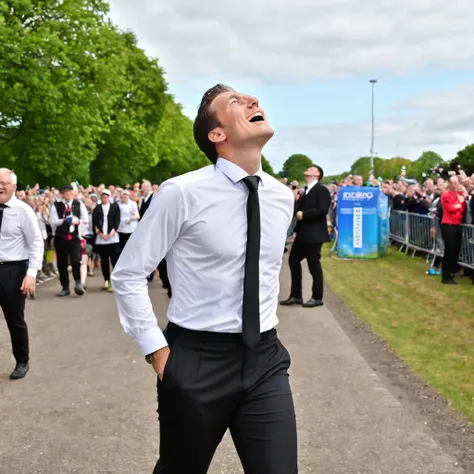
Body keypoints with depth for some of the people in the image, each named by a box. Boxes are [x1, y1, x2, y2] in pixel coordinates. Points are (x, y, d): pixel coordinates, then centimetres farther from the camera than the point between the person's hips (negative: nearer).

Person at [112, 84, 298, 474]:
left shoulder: (283, 197, 4)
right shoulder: (182, 193, -14)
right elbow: (128, 274, -7)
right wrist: (156, 349, -8)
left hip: (265, 359, 4)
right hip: (197, 360, -4)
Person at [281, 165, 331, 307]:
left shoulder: (321, 189, -9)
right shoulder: (304, 190, 16)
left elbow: (322, 210, -20)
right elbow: (299, 209, 13)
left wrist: (304, 214, -19)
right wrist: (297, 202, -6)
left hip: (314, 234, -9)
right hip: (302, 233, 9)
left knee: (314, 265, -1)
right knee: (293, 260, 10)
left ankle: (317, 297, 12)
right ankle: (296, 296, 18)